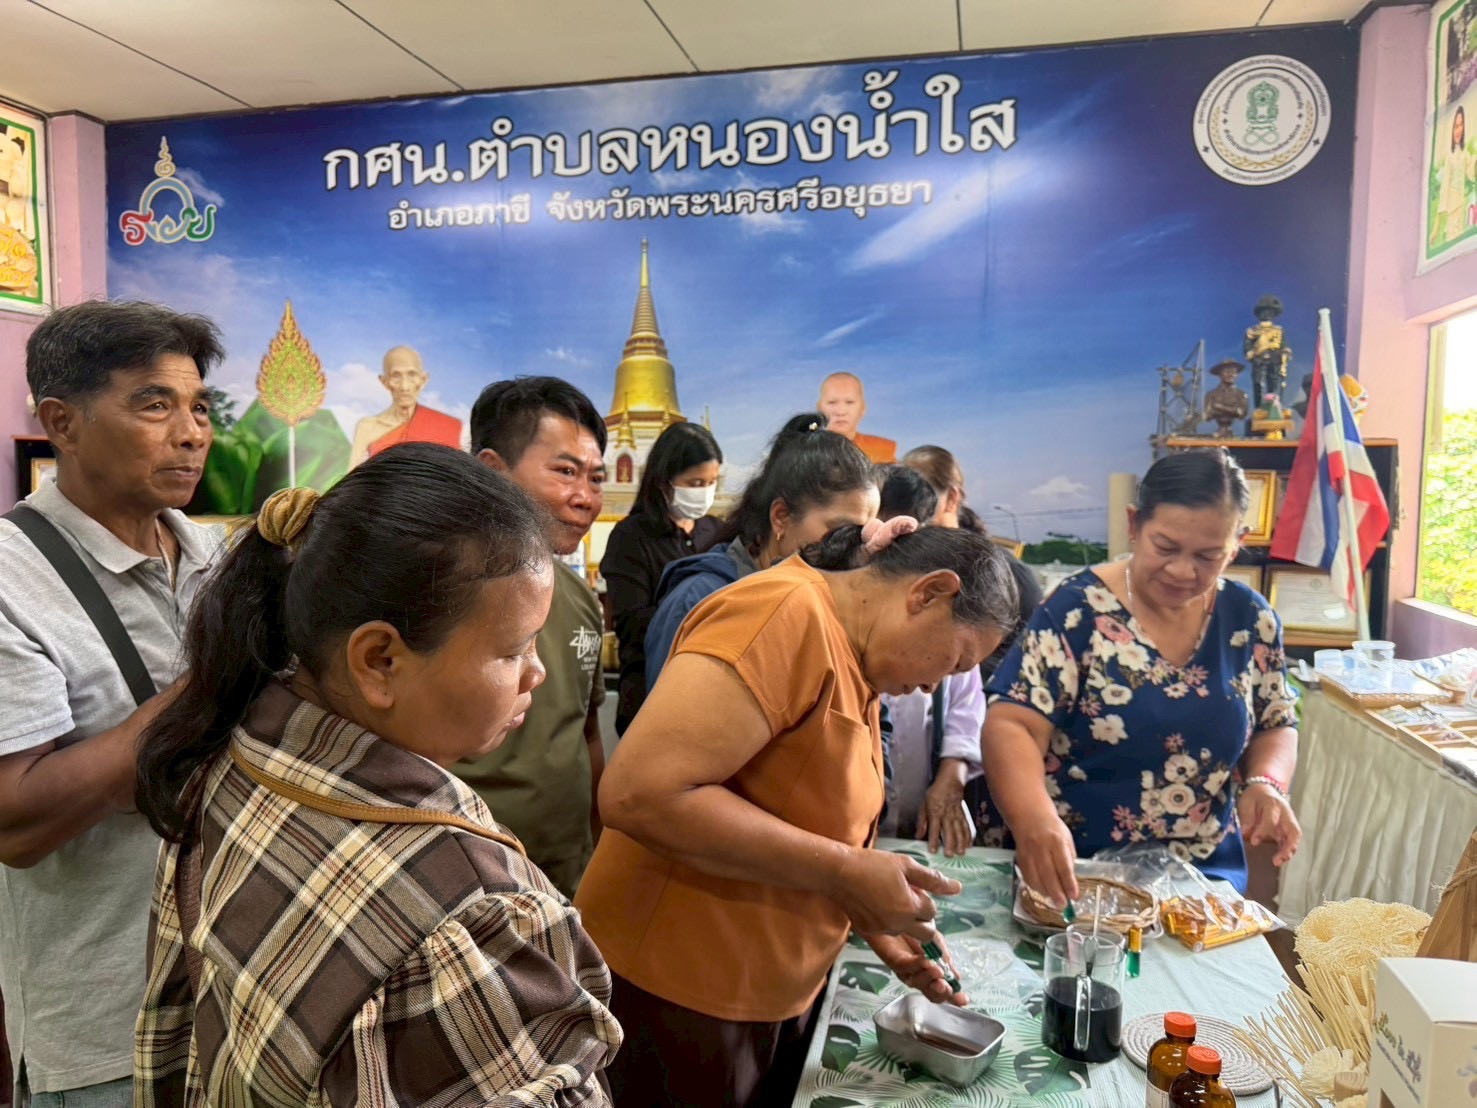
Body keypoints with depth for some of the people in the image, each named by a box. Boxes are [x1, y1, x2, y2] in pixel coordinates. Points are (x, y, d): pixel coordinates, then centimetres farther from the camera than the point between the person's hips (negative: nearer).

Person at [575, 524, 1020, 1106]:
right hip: (678, 998, -8)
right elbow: (638, 794, -30)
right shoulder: (788, 612, -22)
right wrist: (845, 870, -25)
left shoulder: (856, 664, 7)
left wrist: (877, 926, 6)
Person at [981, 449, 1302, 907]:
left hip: (1201, 874, 4)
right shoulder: (1076, 610, -10)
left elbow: (1275, 726, 16)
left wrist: (1267, 783, -5)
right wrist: (1034, 818, -35)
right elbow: (1011, 726, -17)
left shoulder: (1251, 621, 3)